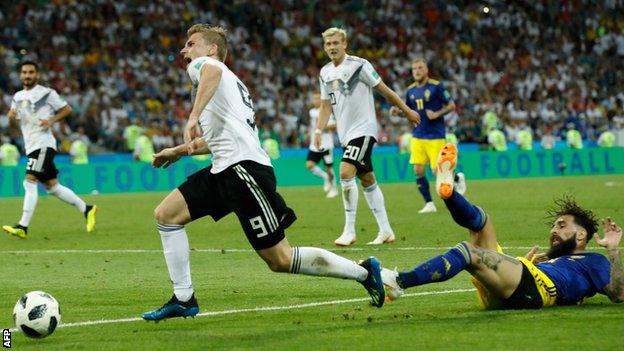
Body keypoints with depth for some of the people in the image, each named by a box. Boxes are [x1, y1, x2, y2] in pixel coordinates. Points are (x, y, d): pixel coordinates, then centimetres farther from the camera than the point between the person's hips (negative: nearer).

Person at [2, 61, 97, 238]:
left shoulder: (47, 93, -5)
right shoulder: (18, 96, 15)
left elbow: (67, 109, 1)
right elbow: (13, 115, 24)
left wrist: (51, 120, -14)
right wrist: (11, 114, 1)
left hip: (43, 143, -8)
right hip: (31, 146, 8)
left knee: (29, 182, -17)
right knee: (52, 186, 11)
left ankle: (23, 227, -20)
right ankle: (87, 209, 23)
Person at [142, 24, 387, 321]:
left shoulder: (202, 64, 2)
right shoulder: (227, 80, 29)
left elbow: (212, 70, -26)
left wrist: (194, 117, -35)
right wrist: (178, 151, 45)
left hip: (243, 166, -10)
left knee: (280, 260, -9)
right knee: (166, 214, 6)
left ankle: (363, 272, -1)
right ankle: (183, 300, 6)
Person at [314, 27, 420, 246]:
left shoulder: (359, 65, -10)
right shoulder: (325, 73, 9)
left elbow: (384, 90, -4)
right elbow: (326, 106, 16)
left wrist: (407, 111, 3)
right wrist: (318, 131, 4)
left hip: (363, 129, -7)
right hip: (346, 134, 7)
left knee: (346, 173, -21)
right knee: (367, 179, 10)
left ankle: (349, 231, -17)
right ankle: (386, 231, 16)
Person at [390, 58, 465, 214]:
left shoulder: (437, 86, -8)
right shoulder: (410, 90, 7)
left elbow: (451, 105, -4)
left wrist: (437, 114, -19)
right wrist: (397, 110, -1)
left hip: (436, 136, -5)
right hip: (418, 135, 5)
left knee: (437, 172, -6)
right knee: (418, 170, -4)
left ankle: (458, 178, 26)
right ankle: (429, 204, 7)